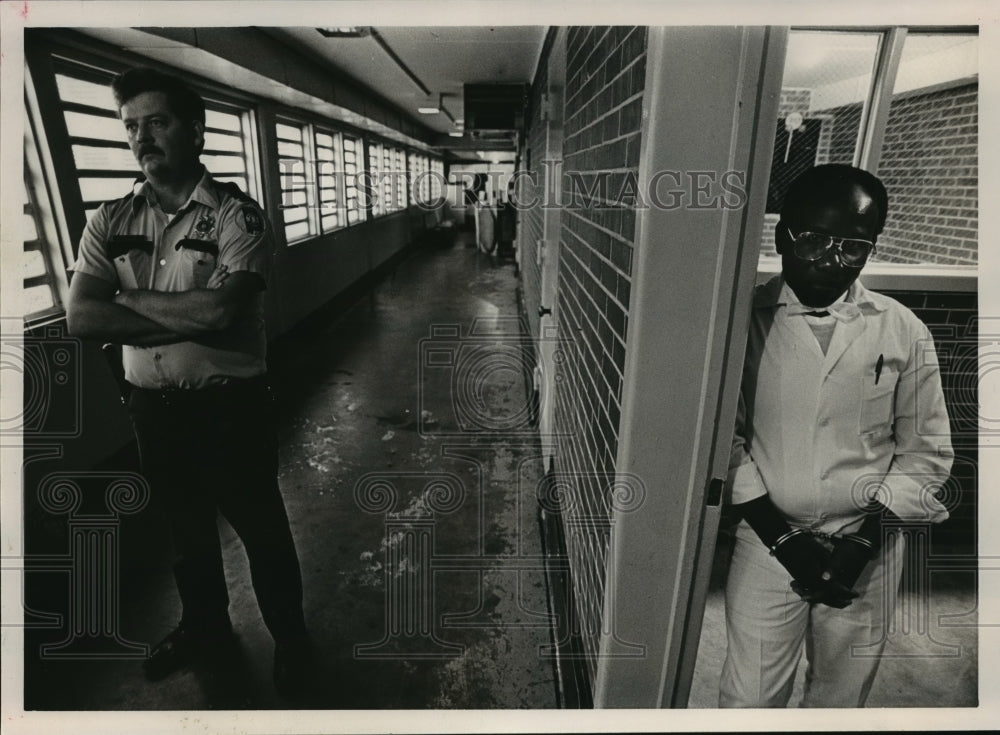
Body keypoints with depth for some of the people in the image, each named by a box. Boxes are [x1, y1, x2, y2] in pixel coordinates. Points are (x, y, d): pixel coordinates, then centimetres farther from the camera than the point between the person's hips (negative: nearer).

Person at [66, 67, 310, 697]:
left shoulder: (237, 215, -12)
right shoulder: (111, 222, 2)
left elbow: (219, 311, -25)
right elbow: (82, 318, -9)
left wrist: (130, 297, -11)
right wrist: (189, 318, -18)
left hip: (230, 405, -5)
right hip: (153, 406, 5)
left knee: (261, 528, 11)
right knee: (186, 526, 23)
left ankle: (290, 638, 36)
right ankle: (204, 625, 49)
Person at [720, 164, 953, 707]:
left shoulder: (903, 333, -3)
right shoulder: (746, 322, -9)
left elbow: (925, 452, 2)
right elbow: (723, 438, -8)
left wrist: (862, 544, -8)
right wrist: (782, 537, -12)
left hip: (868, 547, 2)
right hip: (769, 542, -2)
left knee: (841, 698, 19)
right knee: (748, 700, 8)